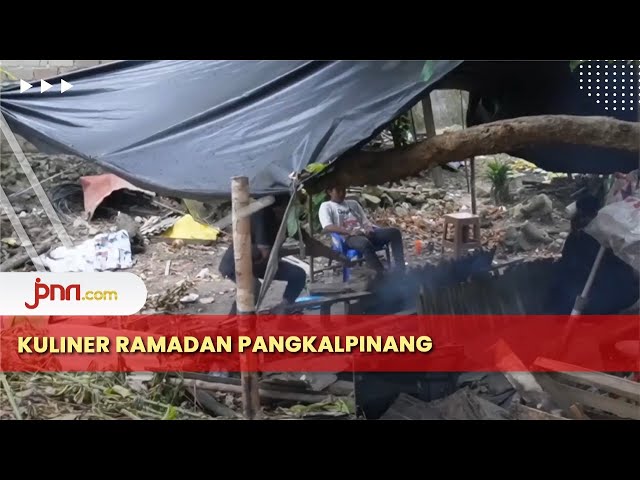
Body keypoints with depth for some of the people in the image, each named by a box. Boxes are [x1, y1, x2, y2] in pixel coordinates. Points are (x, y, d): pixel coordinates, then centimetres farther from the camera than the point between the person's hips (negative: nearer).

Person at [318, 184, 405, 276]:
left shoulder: (353, 203, 28)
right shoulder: (326, 206, 8)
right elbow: (327, 227, -10)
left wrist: (369, 228, -5)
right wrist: (349, 231, -23)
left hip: (364, 233, 7)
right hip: (348, 237, -6)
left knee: (394, 232, -15)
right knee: (365, 243, -41)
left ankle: (400, 271, -22)